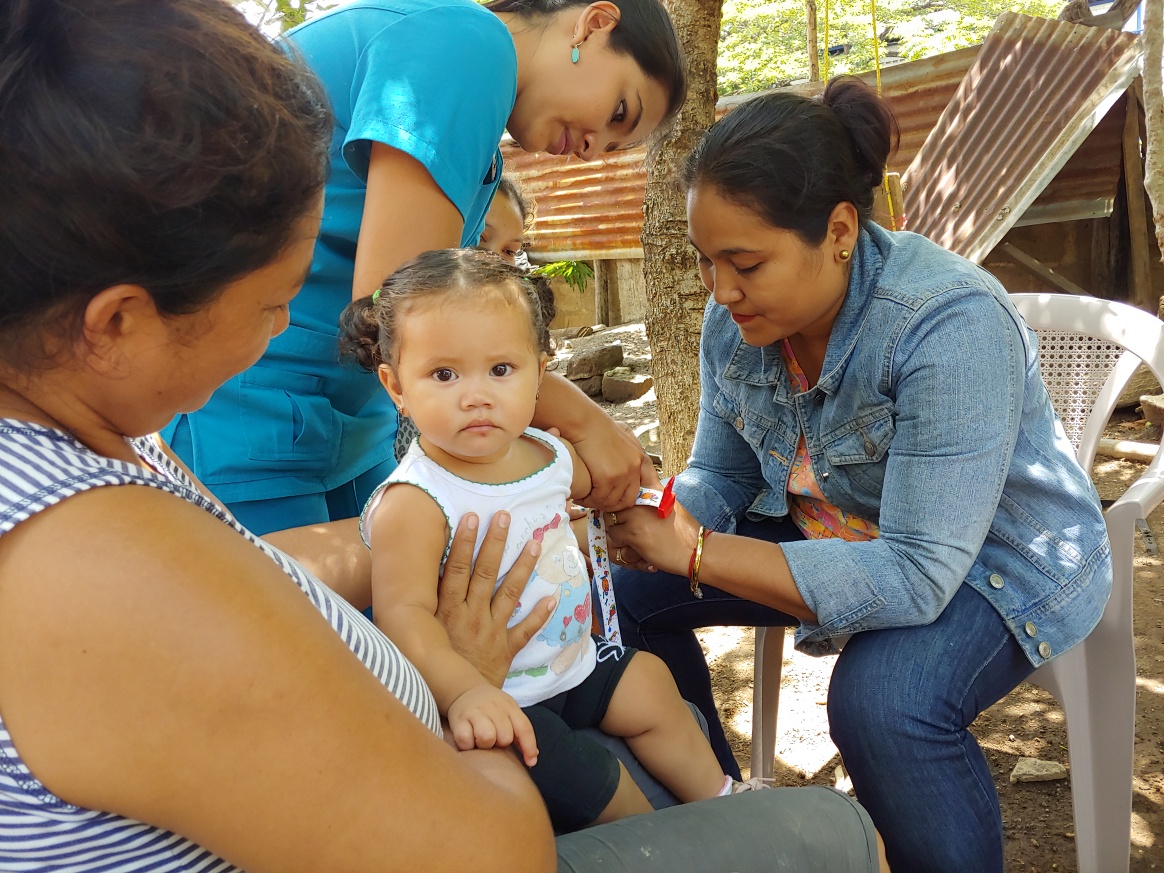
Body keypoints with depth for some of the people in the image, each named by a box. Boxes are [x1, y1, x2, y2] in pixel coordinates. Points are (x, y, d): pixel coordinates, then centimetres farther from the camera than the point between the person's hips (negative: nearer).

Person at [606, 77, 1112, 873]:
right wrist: (659, 520, -24)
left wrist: (695, 554, -36)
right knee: (627, 590, -1)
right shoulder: (735, 318, -11)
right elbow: (720, 477, -1)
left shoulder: (951, 326, -33)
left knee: (881, 700, -37)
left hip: (998, 561, -6)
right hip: (835, 533, 7)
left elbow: (917, 576, -36)